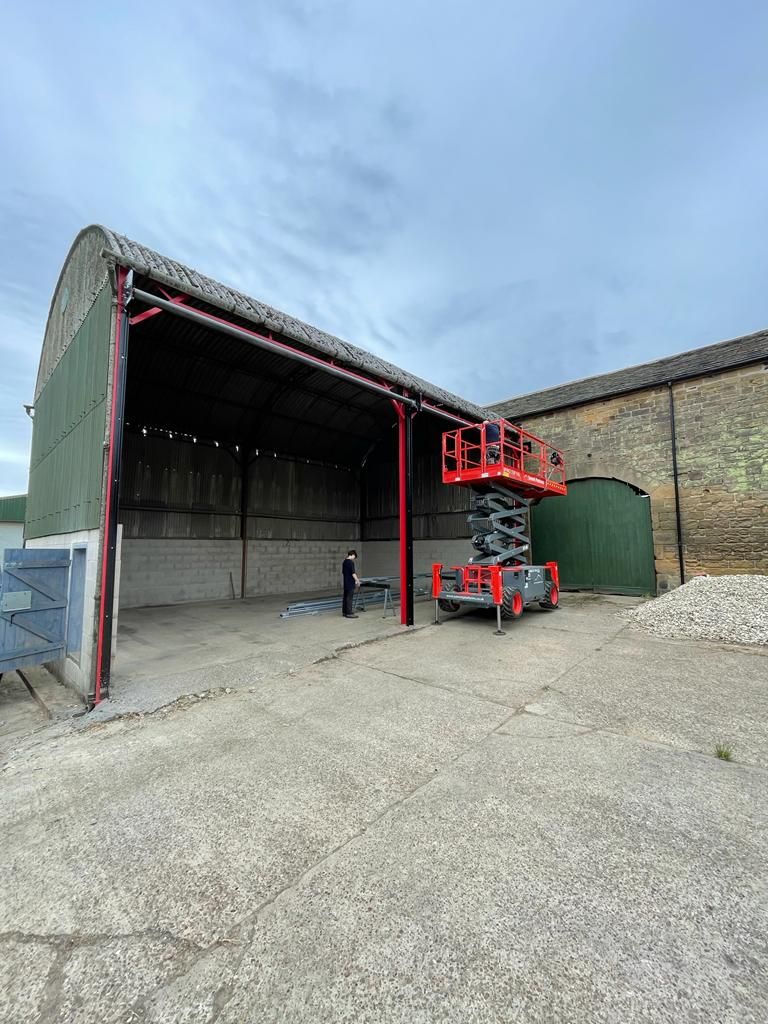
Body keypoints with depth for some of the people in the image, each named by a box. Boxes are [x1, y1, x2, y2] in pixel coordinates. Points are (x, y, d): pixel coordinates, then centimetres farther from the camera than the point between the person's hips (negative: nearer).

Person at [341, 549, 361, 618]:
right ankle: (349, 613, -4)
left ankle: (344, 611, 18)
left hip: (345, 583, 9)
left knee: (345, 597, 12)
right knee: (349, 598, -6)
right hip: (350, 583, -9)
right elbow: (353, 573, -20)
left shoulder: (344, 562, 11)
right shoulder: (351, 562, -17)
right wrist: (357, 581, -11)